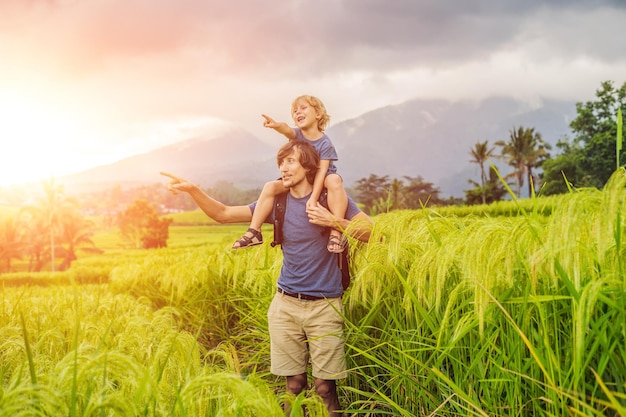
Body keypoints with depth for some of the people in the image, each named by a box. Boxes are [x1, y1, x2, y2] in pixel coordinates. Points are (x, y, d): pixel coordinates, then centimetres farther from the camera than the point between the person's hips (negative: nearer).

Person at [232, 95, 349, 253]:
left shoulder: (325, 143, -16)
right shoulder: (297, 134, -7)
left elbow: (321, 170, -25)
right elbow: (287, 129, -32)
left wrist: (314, 197, -37)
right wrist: (277, 125, -58)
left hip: (320, 181, -5)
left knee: (334, 181, -38)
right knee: (270, 186, -16)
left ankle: (336, 231, -42)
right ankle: (254, 231, -16)